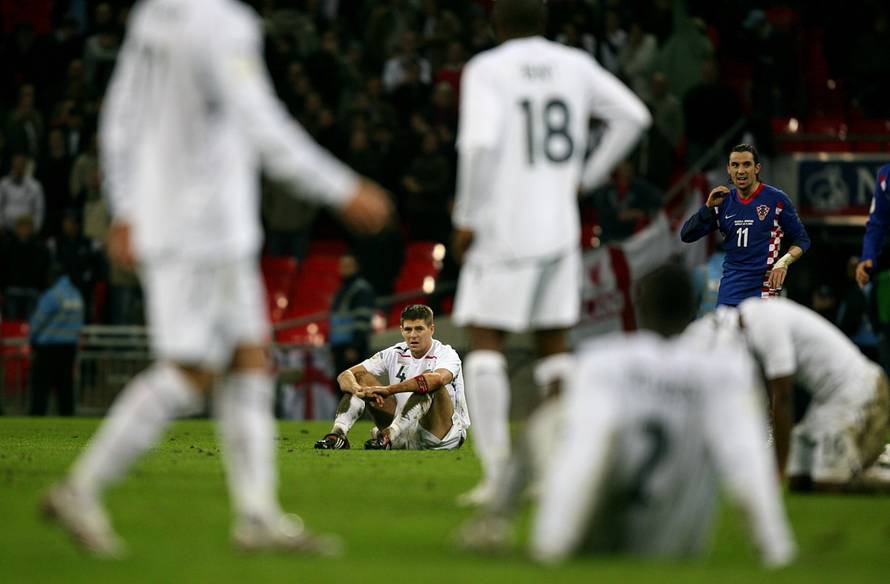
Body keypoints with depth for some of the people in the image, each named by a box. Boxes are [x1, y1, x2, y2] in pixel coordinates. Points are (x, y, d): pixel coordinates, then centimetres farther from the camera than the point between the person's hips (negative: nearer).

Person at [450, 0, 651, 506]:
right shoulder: (575, 65, 8)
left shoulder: (487, 69, -7)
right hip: (559, 230, 5)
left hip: (503, 229, -5)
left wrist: (466, 218, -11)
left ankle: (496, 470, -13)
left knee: (486, 343, -2)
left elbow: (479, 143, -20)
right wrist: (588, 176, 16)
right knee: (554, 345, 12)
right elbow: (633, 116, 11)